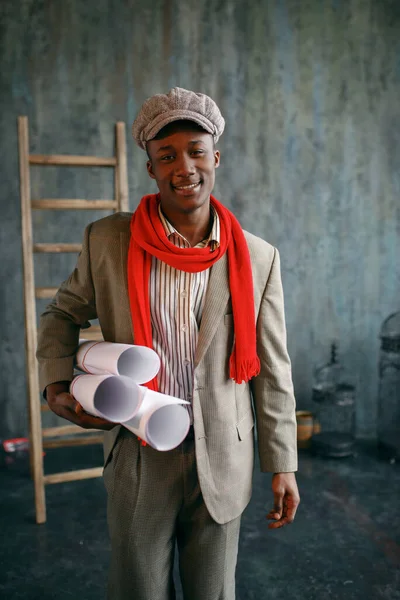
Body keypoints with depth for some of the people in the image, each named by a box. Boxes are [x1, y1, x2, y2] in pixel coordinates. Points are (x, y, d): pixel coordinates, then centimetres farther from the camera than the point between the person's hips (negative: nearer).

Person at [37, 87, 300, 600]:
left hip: (222, 461, 1)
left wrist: (282, 465, 2)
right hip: (137, 456, 0)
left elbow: (273, 371, 0)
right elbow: (62, 314, 9)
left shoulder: (258, 258, -5)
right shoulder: (107, 241, -6)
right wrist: (57, 386, -7)